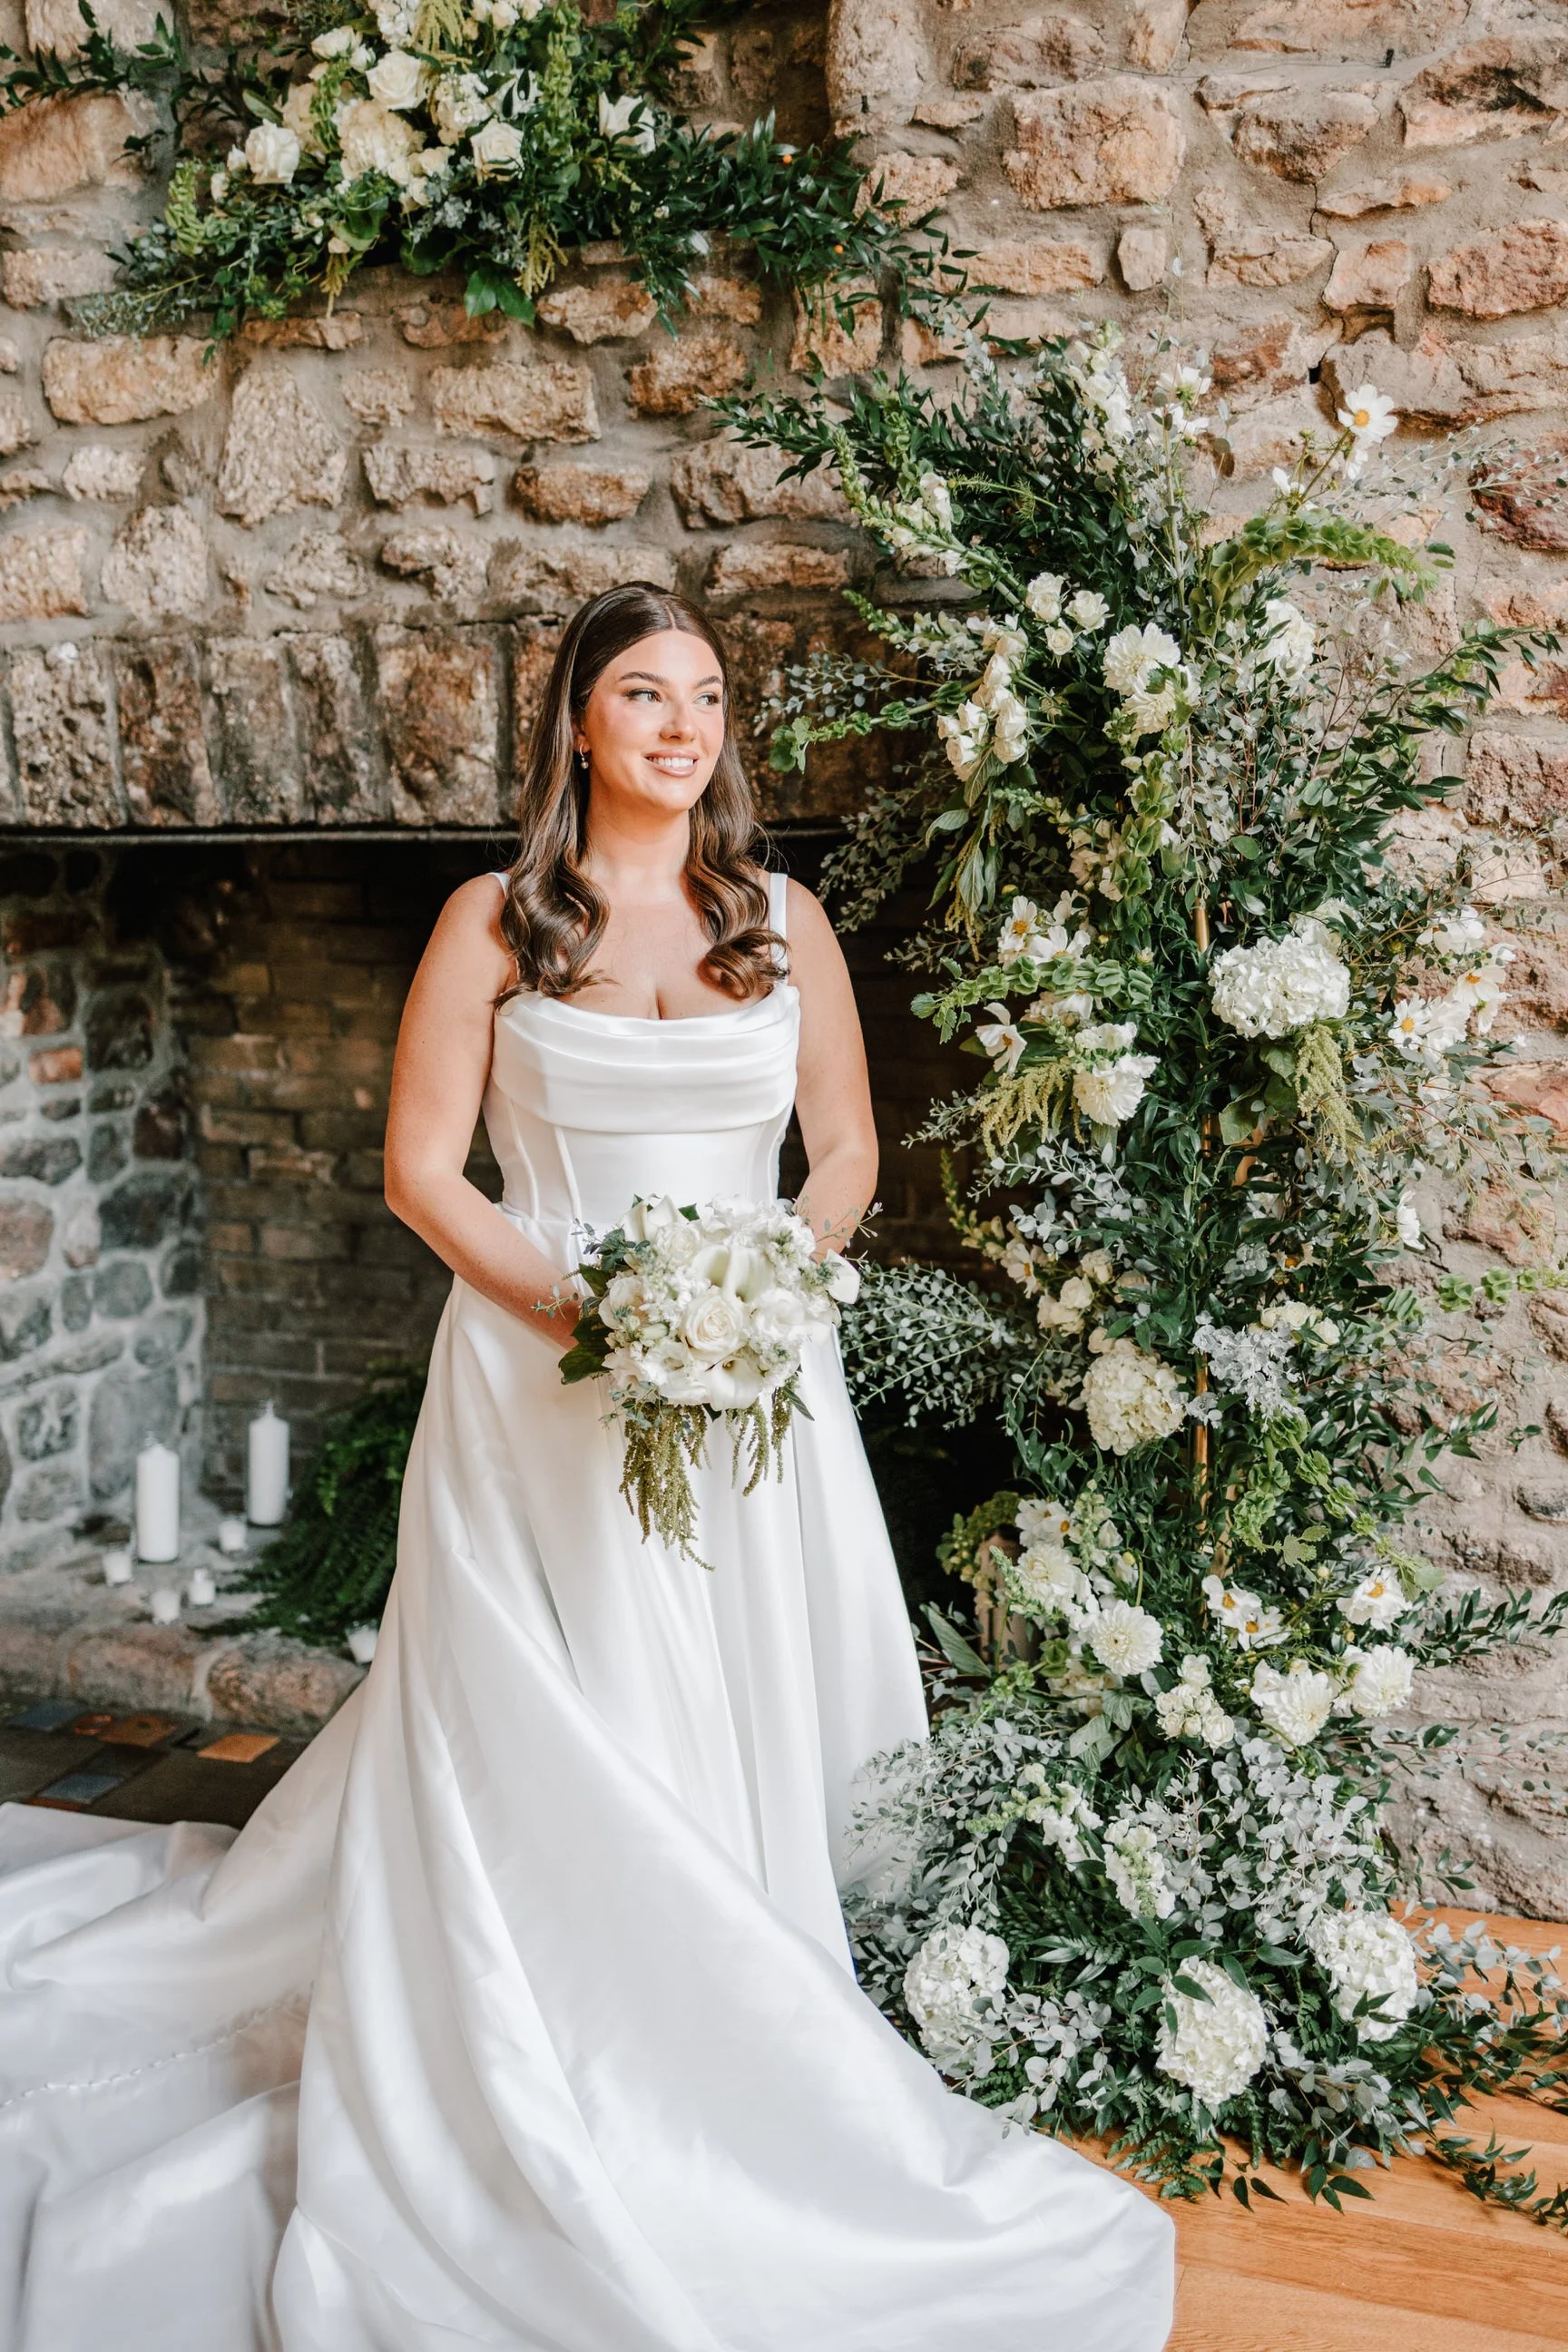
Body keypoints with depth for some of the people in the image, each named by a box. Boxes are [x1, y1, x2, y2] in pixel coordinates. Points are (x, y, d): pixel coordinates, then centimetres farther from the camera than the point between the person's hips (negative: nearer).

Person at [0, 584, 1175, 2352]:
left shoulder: (784, 922, 8)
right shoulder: (494, 923, 0)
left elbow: (846, 1155, 10)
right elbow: (420, 1165, -2)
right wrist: (571, 1308, -14)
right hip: (541, 1381, -2)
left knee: (737, 1743, 7)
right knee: (549, 1757, 0)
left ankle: (733, 2108, 24)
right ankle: (559, 2117, 17)